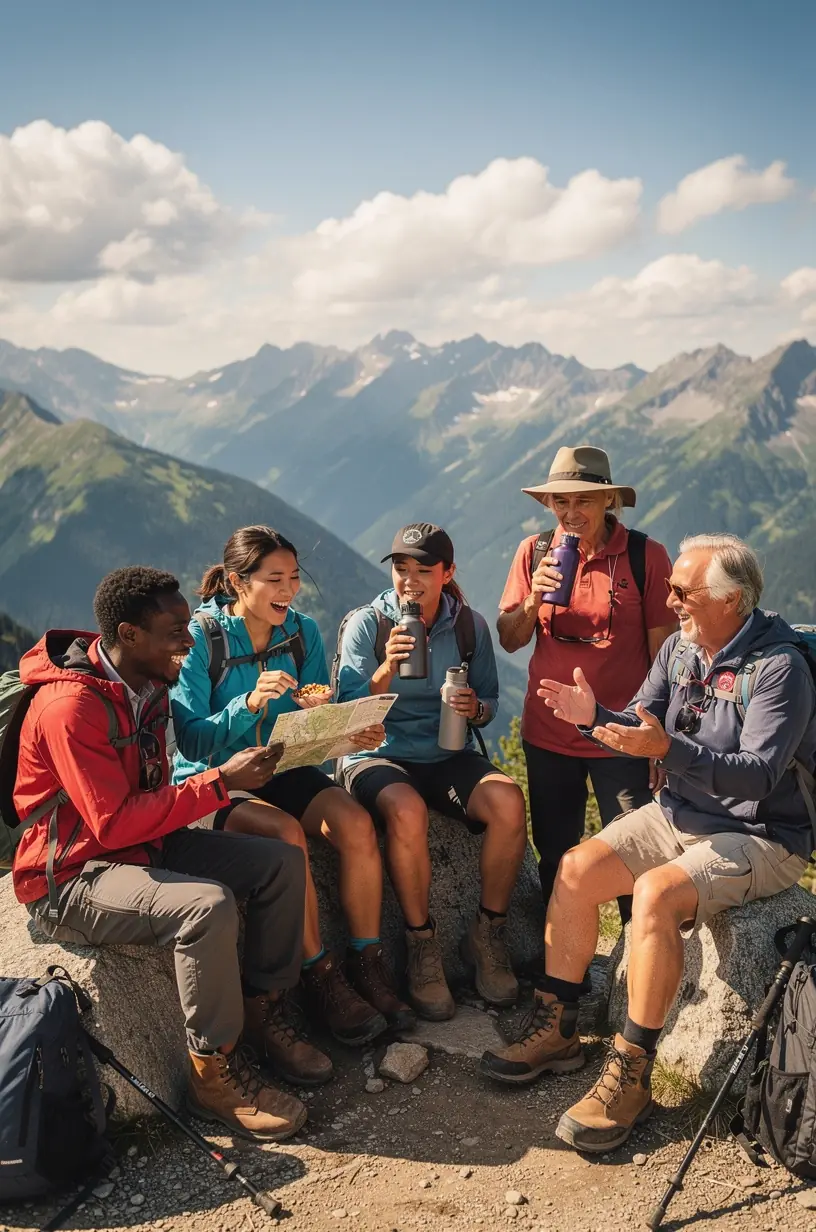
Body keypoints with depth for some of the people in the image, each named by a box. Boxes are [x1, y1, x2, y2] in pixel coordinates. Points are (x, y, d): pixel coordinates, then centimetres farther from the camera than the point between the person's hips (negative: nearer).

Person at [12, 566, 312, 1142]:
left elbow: (151, 792, 7)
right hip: (69, 881, -9)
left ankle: (254, 1017, 10)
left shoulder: (146, 686, 4)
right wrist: (220, 782, -27)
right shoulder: (72, 705, -25)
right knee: (207, 905, -33)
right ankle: (214, 1075, -14)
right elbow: (115, 823, -28)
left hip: (144, 845, 9)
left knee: (281, 863, -1)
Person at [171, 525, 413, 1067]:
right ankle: (321, 977, -16)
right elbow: (193, 741, -18)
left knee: (356, 823, -23)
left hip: (284, 767, 4)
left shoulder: (303, 631, 2)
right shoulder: (200, 636, -12)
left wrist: (354, 732, -17)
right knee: (285, 832, -32)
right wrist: (249, 704, -34)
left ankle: (369, 965, -9)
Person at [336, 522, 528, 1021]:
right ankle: (422, 945, -14)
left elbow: (490, 702, 11)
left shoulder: (470, 626, 4)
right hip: (378, 755, -3)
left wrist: (476, 709, -13)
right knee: (408, 812, -36)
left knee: (509, 801, -26)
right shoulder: (366, 625, -5)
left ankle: (488, 934, -5)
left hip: (448, 756, 3)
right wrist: (386, 671, -26)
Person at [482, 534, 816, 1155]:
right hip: (681, 813, 8)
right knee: (576, 868, -8)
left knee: (656, 892, -31)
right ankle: (557, 1029, 5)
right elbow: (640, 728, 6)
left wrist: (669, 748, -40)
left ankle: (631, 1075, -17)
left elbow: (758, 775, -29)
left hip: (759, 837, -7)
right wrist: (594, 717, -14)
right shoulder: (679, 648, 4)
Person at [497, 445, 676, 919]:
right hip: (548, 733, 3)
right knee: (554, 859, 15)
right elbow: (509, 640, 5)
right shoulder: (534, 552, 2)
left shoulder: (646, 555, -8)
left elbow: (663, 652, -4)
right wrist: (532, 600, -16)